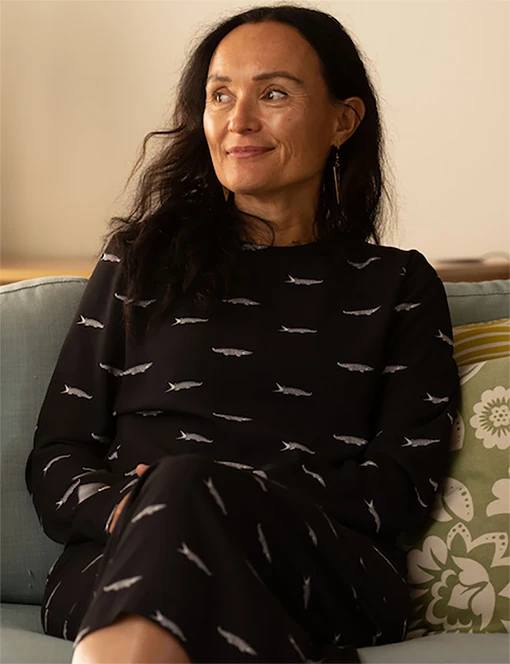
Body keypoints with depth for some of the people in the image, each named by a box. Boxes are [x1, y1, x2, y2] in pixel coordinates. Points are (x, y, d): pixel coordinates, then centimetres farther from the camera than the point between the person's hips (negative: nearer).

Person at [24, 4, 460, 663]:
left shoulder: (399, 287, 18)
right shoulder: (142, 258, 20)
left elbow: (407, 480, 5)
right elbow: (56, 458, 14)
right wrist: (125, 510, -13)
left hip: (326, 579, 1)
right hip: (117, 566, 0)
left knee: (188, 487, -34)